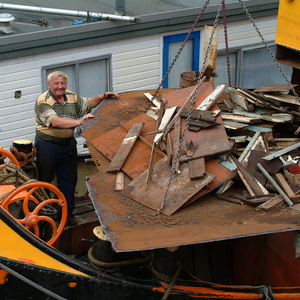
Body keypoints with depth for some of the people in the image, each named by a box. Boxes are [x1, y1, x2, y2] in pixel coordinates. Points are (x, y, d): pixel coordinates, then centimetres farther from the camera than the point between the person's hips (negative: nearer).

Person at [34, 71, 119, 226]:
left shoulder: (71, 97, 4)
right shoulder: (43, 101, -17)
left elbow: (89, 103, 18)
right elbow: (55, 121, -30)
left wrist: (102, 97, -2)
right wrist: (79, 121, -38)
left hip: (68, 143, 6)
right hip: (48, 145, -6)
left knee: (69, 180, 11)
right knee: (44, 180, 6)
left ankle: (67, 213, 24)